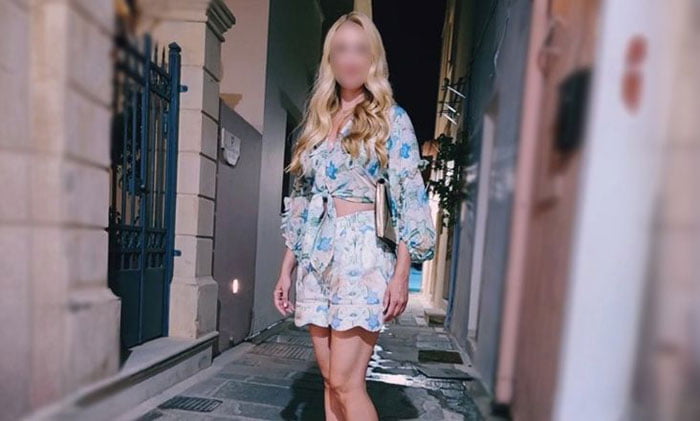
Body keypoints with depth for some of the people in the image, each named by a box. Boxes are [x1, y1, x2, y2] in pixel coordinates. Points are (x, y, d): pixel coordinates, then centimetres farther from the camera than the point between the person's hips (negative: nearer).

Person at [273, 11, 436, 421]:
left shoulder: (391, 118, 3)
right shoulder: (315, 121, 16)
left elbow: (410, 198, -4)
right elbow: (300, 203, 14)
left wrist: (402, 273, -12)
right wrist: (287, 269, 12)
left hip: (362, 253, -5)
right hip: (316, 256, 5)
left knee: (346, 384, -5)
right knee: (331, 382, 11)